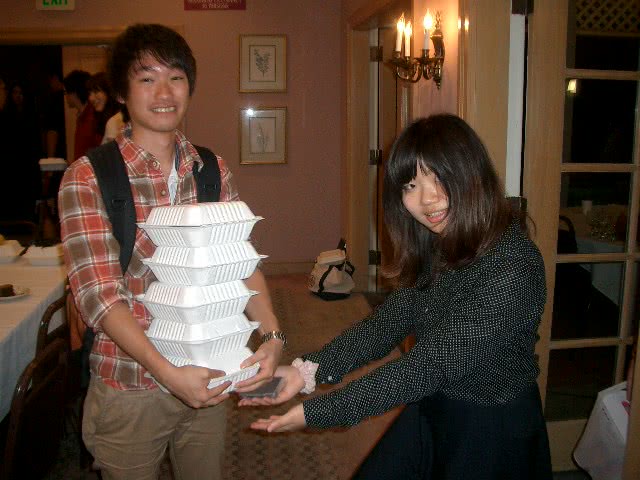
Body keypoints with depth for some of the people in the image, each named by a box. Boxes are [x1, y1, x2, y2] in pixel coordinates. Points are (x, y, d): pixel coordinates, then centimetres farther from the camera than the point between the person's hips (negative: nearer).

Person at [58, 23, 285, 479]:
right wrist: (168, 373, -26)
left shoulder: (214, 170, 1)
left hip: (208, 379, 4)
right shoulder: (87, 178, -12)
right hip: (129, 387, -3)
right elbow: (98, 293, -17)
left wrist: (272, 334, -17)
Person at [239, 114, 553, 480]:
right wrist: (307, 371, -18)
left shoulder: (512, 268, -26)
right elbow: (386, 324, -5)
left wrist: (317, 412, -26)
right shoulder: (436, 249, -1)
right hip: (428, 415, 6)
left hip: (491, 435, -6)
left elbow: (432, 366, -28)